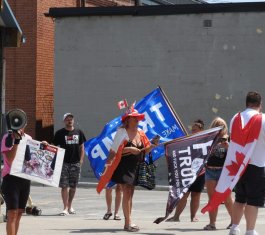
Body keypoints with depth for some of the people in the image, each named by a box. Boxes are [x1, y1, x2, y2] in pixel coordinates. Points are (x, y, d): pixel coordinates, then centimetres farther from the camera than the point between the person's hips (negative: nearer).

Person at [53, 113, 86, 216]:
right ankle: (65, 208, -6)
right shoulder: (59, 133, 2)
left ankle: (70, 206, 24)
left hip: (76, 163, 3)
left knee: (73, 186, 10)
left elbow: (82, 147, 15)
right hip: (64, 163, -3)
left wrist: (81, 159, 6)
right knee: (64, 186, -7)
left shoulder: (79, 132, 11)